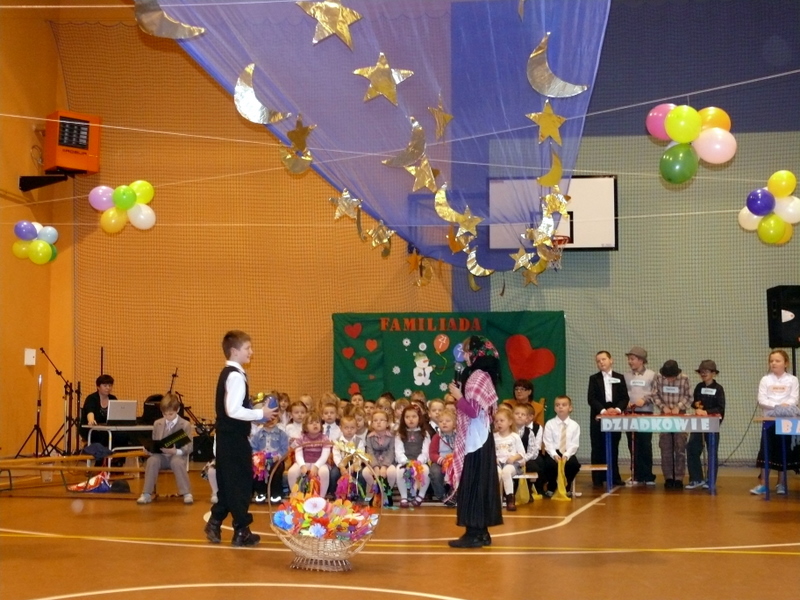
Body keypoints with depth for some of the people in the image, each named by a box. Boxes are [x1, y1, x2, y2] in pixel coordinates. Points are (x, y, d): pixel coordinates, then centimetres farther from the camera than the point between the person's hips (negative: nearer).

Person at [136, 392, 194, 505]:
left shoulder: (185, 425, -1)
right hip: (161, 456, 3)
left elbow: (189, 448, -6)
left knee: (176, 462, -38)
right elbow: (154, 444, 16)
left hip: (178, 456, -3)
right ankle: (146, 494, -21)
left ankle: (187, 494, -26)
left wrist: (175, 451, -25)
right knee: (151, 460, -31)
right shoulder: (157, 423, 10)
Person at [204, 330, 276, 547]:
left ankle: (215, 523, 21)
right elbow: (234, 411, -26)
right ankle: (241, 531, 5)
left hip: (227, 436, 10)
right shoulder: (236, 376, -18)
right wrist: (261, 414, -16)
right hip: (234, 438, -10)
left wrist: (255, 413, 13)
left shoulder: (227, 373, 13)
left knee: (229, 481, 16)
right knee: (241, 481, -2)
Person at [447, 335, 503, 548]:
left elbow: (473, 411, -22)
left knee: (472, 485, -6)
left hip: (475, 440, -10)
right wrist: (459, 396, 8)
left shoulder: (478, 377, -16)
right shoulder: (480, 376, 14)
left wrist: (458, 396, -11)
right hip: (477, 439, 10)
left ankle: (474, 534, -4)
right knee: (479, 485, 11)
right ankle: (480, 532, 15)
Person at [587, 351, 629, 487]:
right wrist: (603, 410, -16)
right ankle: (598, 478, 1)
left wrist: (618, 409, -14)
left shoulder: (619, 377, 10)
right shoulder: (594, 378, 6)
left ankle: (614, 476, 12)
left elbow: (625, 397, 4)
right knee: (598, 449, -2)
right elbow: (591, 399, -3)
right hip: (598, 417, -1)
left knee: (614, 448, 5)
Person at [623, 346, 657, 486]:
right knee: (633, 447, 3)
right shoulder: (626, 376, 9)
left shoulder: (651, 375, 2)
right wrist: (626, 403, -9)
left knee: (646, 446, -1)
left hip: (646, 414, -3)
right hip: (630, 414, 3)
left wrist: (644, 400, -12)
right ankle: (638, 475, 9)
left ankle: (648, 476, 7)